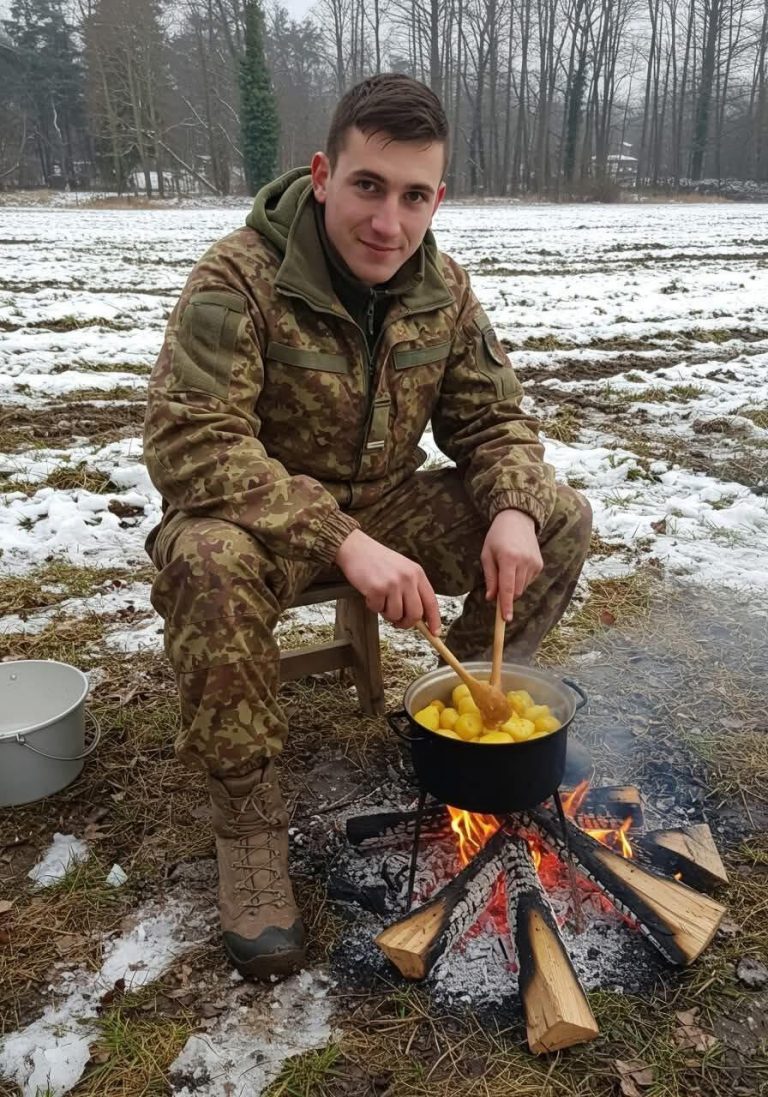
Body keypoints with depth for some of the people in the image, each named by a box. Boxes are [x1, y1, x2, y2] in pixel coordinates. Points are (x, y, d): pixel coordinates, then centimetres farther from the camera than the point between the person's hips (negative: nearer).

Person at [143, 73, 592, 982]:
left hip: (385, 507, 5)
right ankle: (245, 813, -17)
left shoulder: (443, 289, -3)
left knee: (562, 518, -8)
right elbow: (188, 442, -30)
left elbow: (493, 419, 3)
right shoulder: (238, 279, -21)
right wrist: (340, 541, -39)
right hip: (261, 515, -4)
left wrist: (513, 510, -20)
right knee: (210, 563, -39)